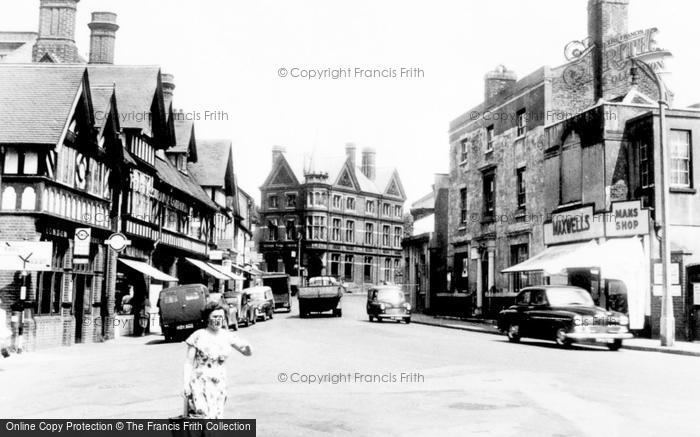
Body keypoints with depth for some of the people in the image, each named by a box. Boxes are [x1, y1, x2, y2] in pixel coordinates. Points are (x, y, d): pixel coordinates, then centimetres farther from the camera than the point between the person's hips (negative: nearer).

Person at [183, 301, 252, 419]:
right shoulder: (199, 336, -7)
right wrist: (186, 384, -9)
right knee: (203, 415, -18)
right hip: (199, 382, -4)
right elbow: (189, 362, -3)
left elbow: (247, 353, 7)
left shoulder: (228, 336, 3)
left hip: (219, 384, 4)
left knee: (217, 417, 3)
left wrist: (247, 346, -16)